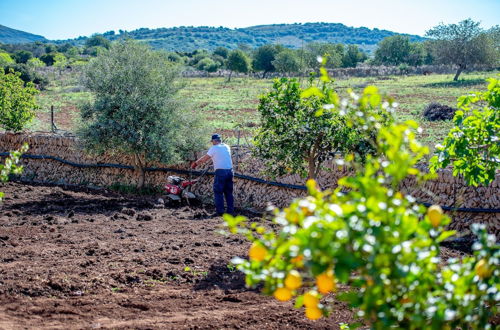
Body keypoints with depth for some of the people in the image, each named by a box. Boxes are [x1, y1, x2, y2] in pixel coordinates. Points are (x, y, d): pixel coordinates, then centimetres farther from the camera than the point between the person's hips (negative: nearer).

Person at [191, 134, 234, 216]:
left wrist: (195, 163, 13)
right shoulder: (226, 147, 12)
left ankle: (220, 211, -1)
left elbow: (204, 159, 1)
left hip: (220, 172, -6)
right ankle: (230, 210, 11)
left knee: (218, 192, 2)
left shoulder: (214, 148, -4)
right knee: (228, 192, 12)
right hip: (229, 171, 6)